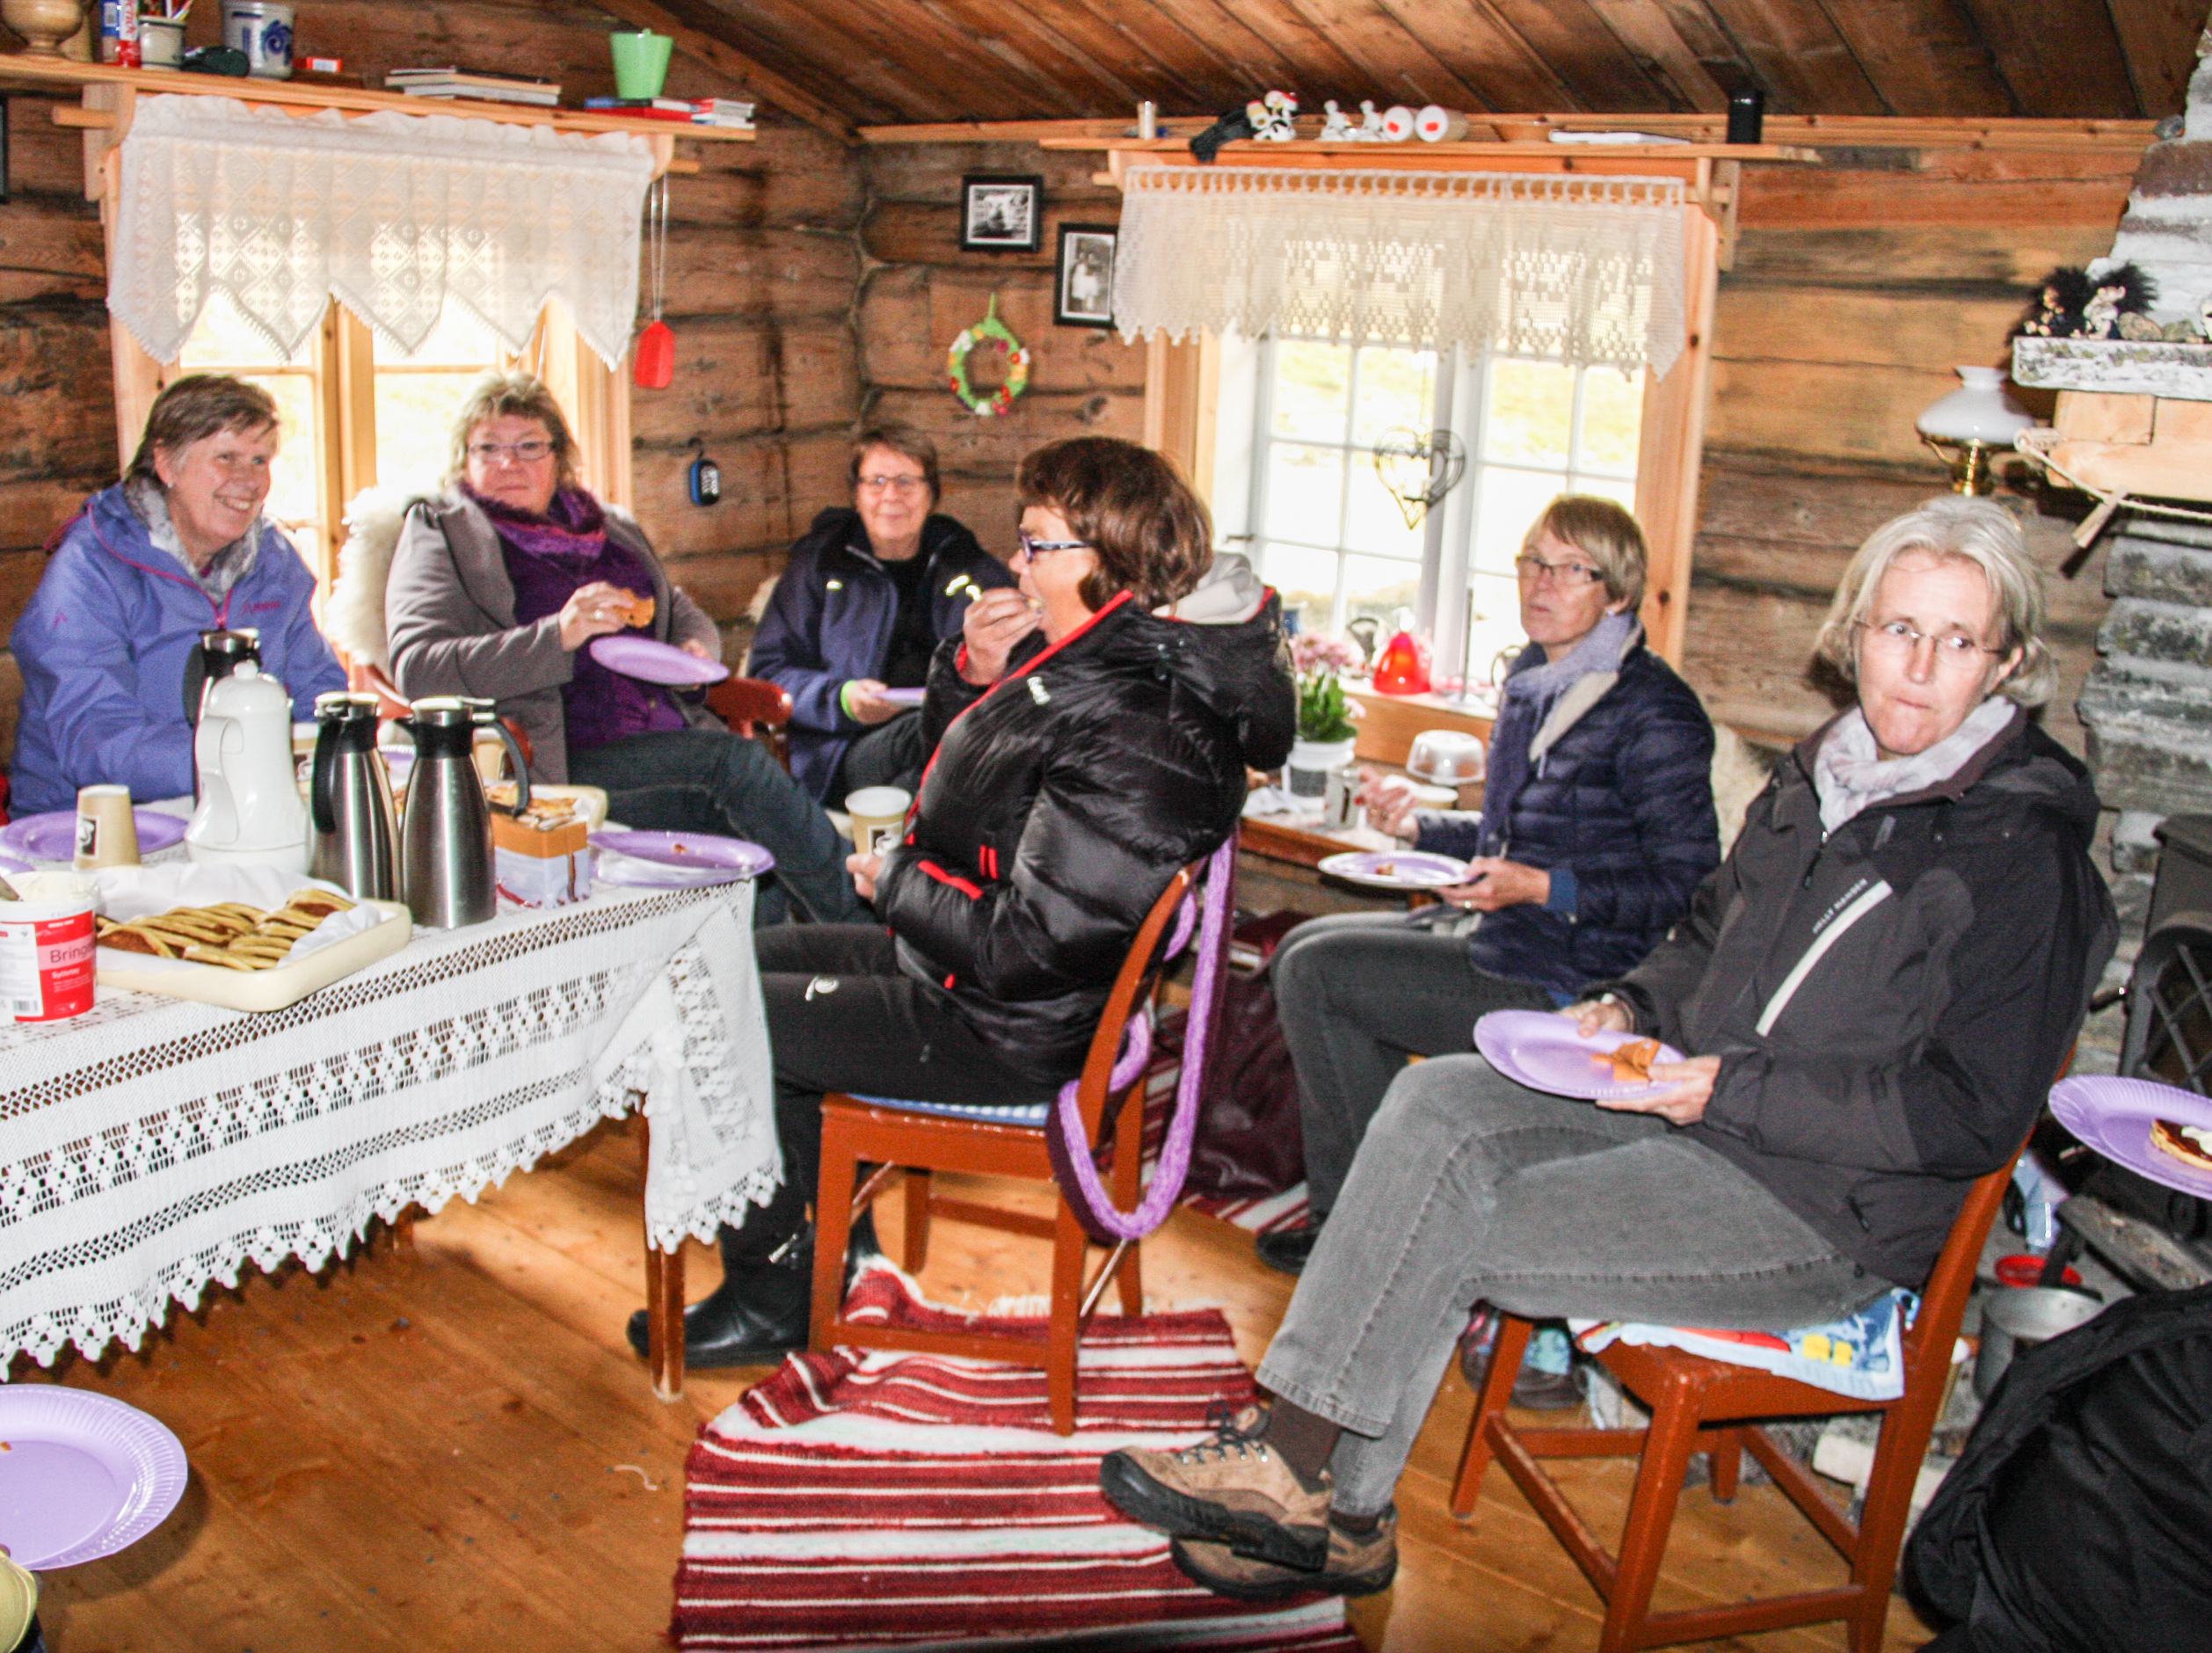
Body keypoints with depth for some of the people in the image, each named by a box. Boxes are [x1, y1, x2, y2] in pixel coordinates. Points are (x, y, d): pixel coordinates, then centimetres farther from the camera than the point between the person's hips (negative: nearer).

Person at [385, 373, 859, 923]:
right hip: (561, 763, -5)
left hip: (672, 740, 6)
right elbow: (417, 669, -8)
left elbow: (683, 613, 33)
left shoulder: (608, 527, 24)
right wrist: (558, 635, -21)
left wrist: (696, 649, 5)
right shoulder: (440, 535, 7)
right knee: (738, 762, -24)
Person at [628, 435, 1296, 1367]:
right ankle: (832, 1241, 30)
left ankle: (772, 1298, 15)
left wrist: (898, 882, -14)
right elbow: (950, 756, 15)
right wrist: (975, 670, -6)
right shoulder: (1101, 659, 1)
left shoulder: (1134, 734, -30)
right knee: (754, 959, 21)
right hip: (969, 967, 10)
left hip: (1008, 1034, -10)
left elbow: (1028, 947, -31)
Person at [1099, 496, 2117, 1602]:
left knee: (1449, 1228, -20)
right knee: (1435, 1104, -14)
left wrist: (1728, 1089, -22)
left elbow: (1974, 1116, -17)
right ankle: (1324, 1502, -13)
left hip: (1829, 1212, -7)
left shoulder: (2022, 852, -15)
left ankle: (1309, 1483, 0)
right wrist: (1633, 1006, 2)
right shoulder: (1827, 775, 8)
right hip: (1703, 1108, 8)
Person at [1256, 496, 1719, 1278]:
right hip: (1501, 942, 10)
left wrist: (1541, 887, -24)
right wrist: (1420, 826, 7)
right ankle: (1342, 1209, 12)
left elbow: (1689, 885, -17)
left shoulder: (1652, 712, -15)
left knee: (1316, 972, -12)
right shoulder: (1534, 680, 12)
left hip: (1562, 981, -10)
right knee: (1302, 947, 8)